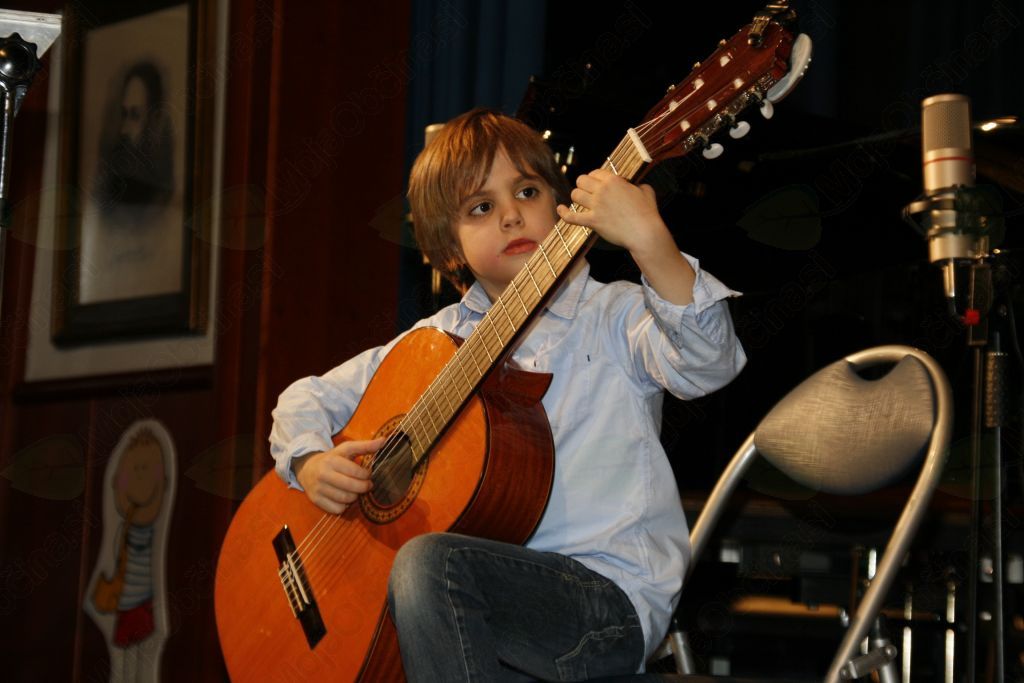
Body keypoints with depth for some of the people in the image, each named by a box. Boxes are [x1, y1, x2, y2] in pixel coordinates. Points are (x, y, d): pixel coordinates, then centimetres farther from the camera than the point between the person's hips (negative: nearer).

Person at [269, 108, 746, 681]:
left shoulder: (614, 317, -1)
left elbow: (706, 364, -21)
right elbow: (310, 397, 21)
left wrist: (649, 241, -36)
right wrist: (311, 464, -2)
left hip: (610, 596, -5)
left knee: (430, 562, -28)